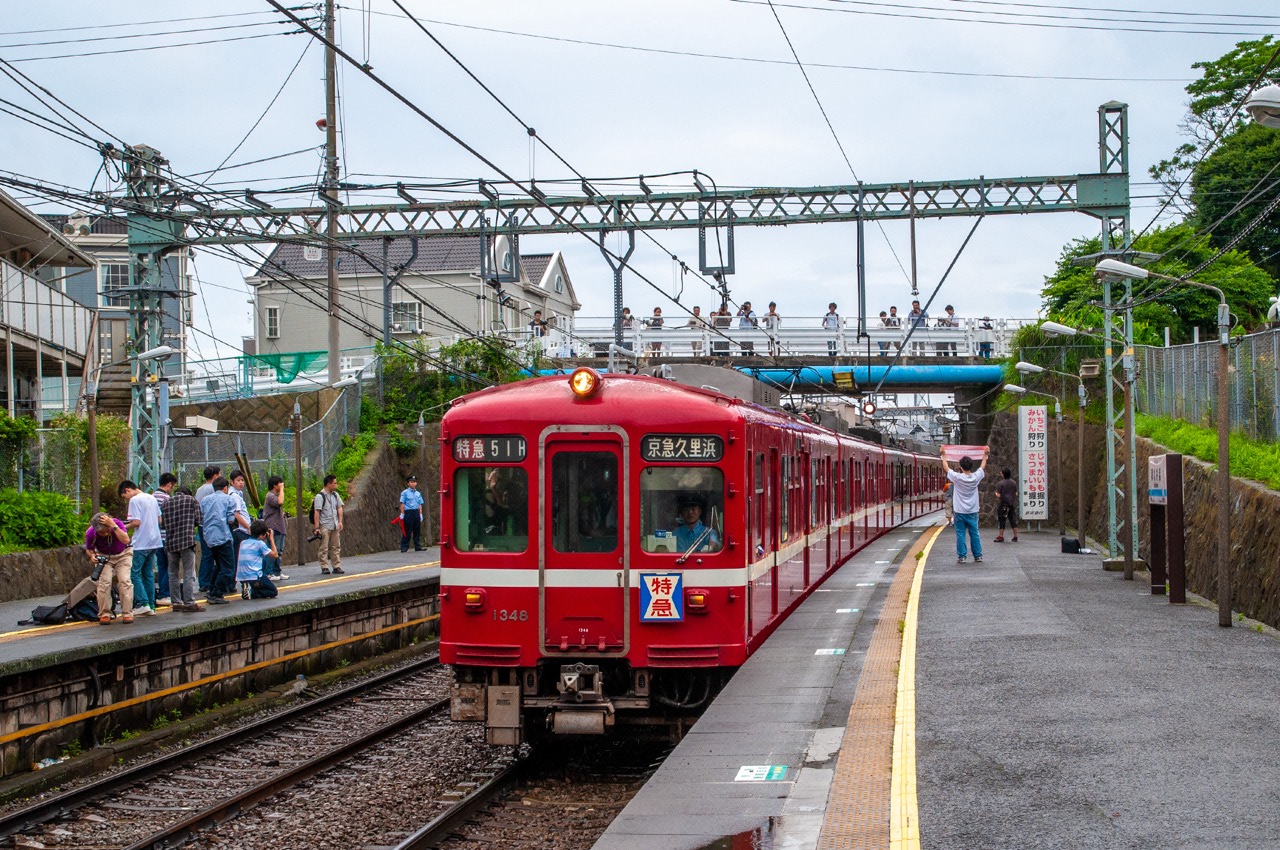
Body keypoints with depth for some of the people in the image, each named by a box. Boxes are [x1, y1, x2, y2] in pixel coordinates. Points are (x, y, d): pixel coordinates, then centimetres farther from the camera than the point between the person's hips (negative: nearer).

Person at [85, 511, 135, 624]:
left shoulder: (117, 523, -27)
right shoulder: (90, 533, -22)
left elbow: (126, 540, -42)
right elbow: (88, 549, -2)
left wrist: (113, 526, -47)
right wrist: (92, 556, -25)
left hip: (122, 555, -1)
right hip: (103, 556, 1)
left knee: (125, 580, -16)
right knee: (104, 582, -18)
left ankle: (128, 613, -10)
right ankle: (104, 614, -10)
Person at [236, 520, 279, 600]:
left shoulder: (243, 543, 12)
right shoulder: (260, 543, -7)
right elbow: (275, 554, -2)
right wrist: (271, 539, 8)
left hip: (241, 578, 7)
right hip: (254, 577, -7)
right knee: (274, 592, 9)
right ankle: (251, 593, -14)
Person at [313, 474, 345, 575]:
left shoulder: (335, 495, 12)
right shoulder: (320, 496, -9)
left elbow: (339, 508, 14)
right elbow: (317, 512, -11)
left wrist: (340, 522, 3)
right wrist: (317, 527, -14)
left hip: (335, 526, 6)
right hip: (324, 526, -6)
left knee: (336, 547, 6)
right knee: (324, 548, -3)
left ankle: (337, 566, 10)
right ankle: (324, 568, -1)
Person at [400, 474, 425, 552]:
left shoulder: (418, 493, 15)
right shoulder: (405, 492, -1)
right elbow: (402, 504, -4)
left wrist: (420, 515, 9)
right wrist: (402, 514, -10)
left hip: (416, 513, 5)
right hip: (408, 512, -5)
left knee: (417, 531, 6)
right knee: (407, 531, -5)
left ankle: (418, 547, 11)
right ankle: (404, 548, -2)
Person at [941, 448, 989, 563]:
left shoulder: (957, 477, -13)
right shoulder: (976, 477, -6)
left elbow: (946, 468, 1)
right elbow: (983, 467, 13)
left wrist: (943, 456, 14)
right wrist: (985, 455, 27)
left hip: (960, 512, -2)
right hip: (972, 512, 2)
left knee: (960, 534, 2)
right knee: (974, 534, 8)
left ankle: (961, 556, 1)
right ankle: (978, 556, 10)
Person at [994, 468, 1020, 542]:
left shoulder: (1000, 483, -12)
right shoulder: (1014, 483, 4)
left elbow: (998, 495, -14)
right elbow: (1016, 494, 8)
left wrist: (996, 493, 7)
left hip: (1003, 504, -5)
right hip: (1012, 504, 5)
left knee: (1002, 520, 1)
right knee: (1013, 520, 9)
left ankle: (1001, 537, 2)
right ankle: (1015, 537, 11)